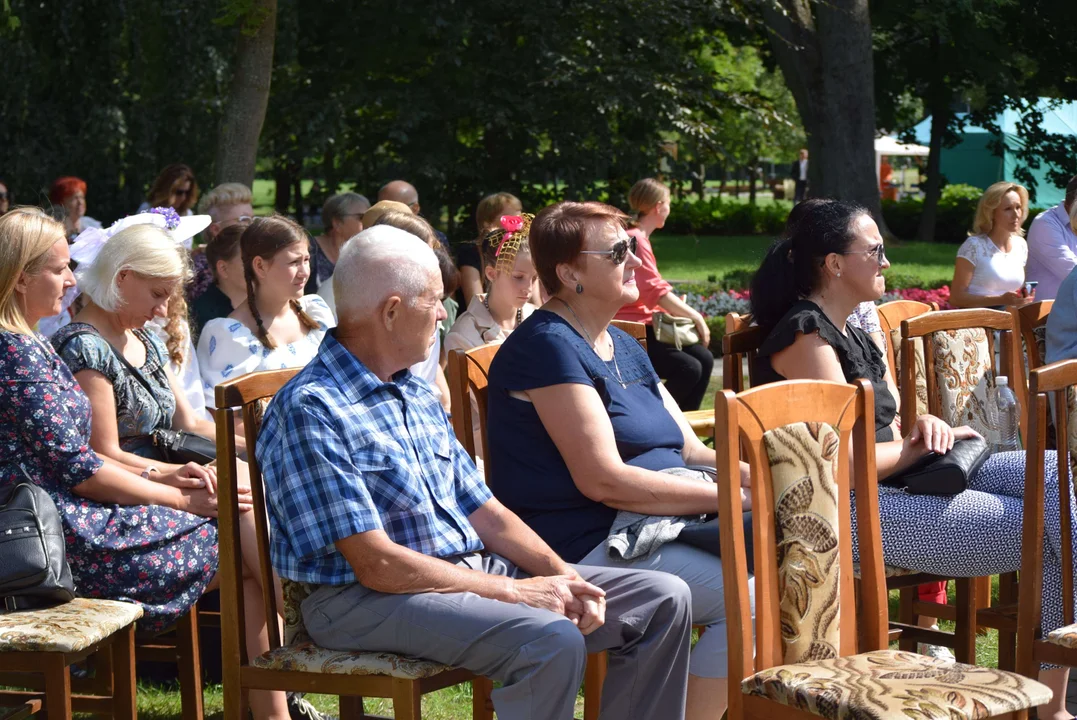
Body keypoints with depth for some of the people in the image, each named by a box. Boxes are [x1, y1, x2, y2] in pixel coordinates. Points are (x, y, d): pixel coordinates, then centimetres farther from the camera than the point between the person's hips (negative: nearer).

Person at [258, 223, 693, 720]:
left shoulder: (417, 396, 17)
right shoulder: (310, 409, -14)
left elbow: (484, 511, 15)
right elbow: (377, 566, -20)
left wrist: (563, 576, -3)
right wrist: (514, 592, -16)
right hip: (365, 601, -9)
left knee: (662, 600, 2)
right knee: (551, 640, -34)